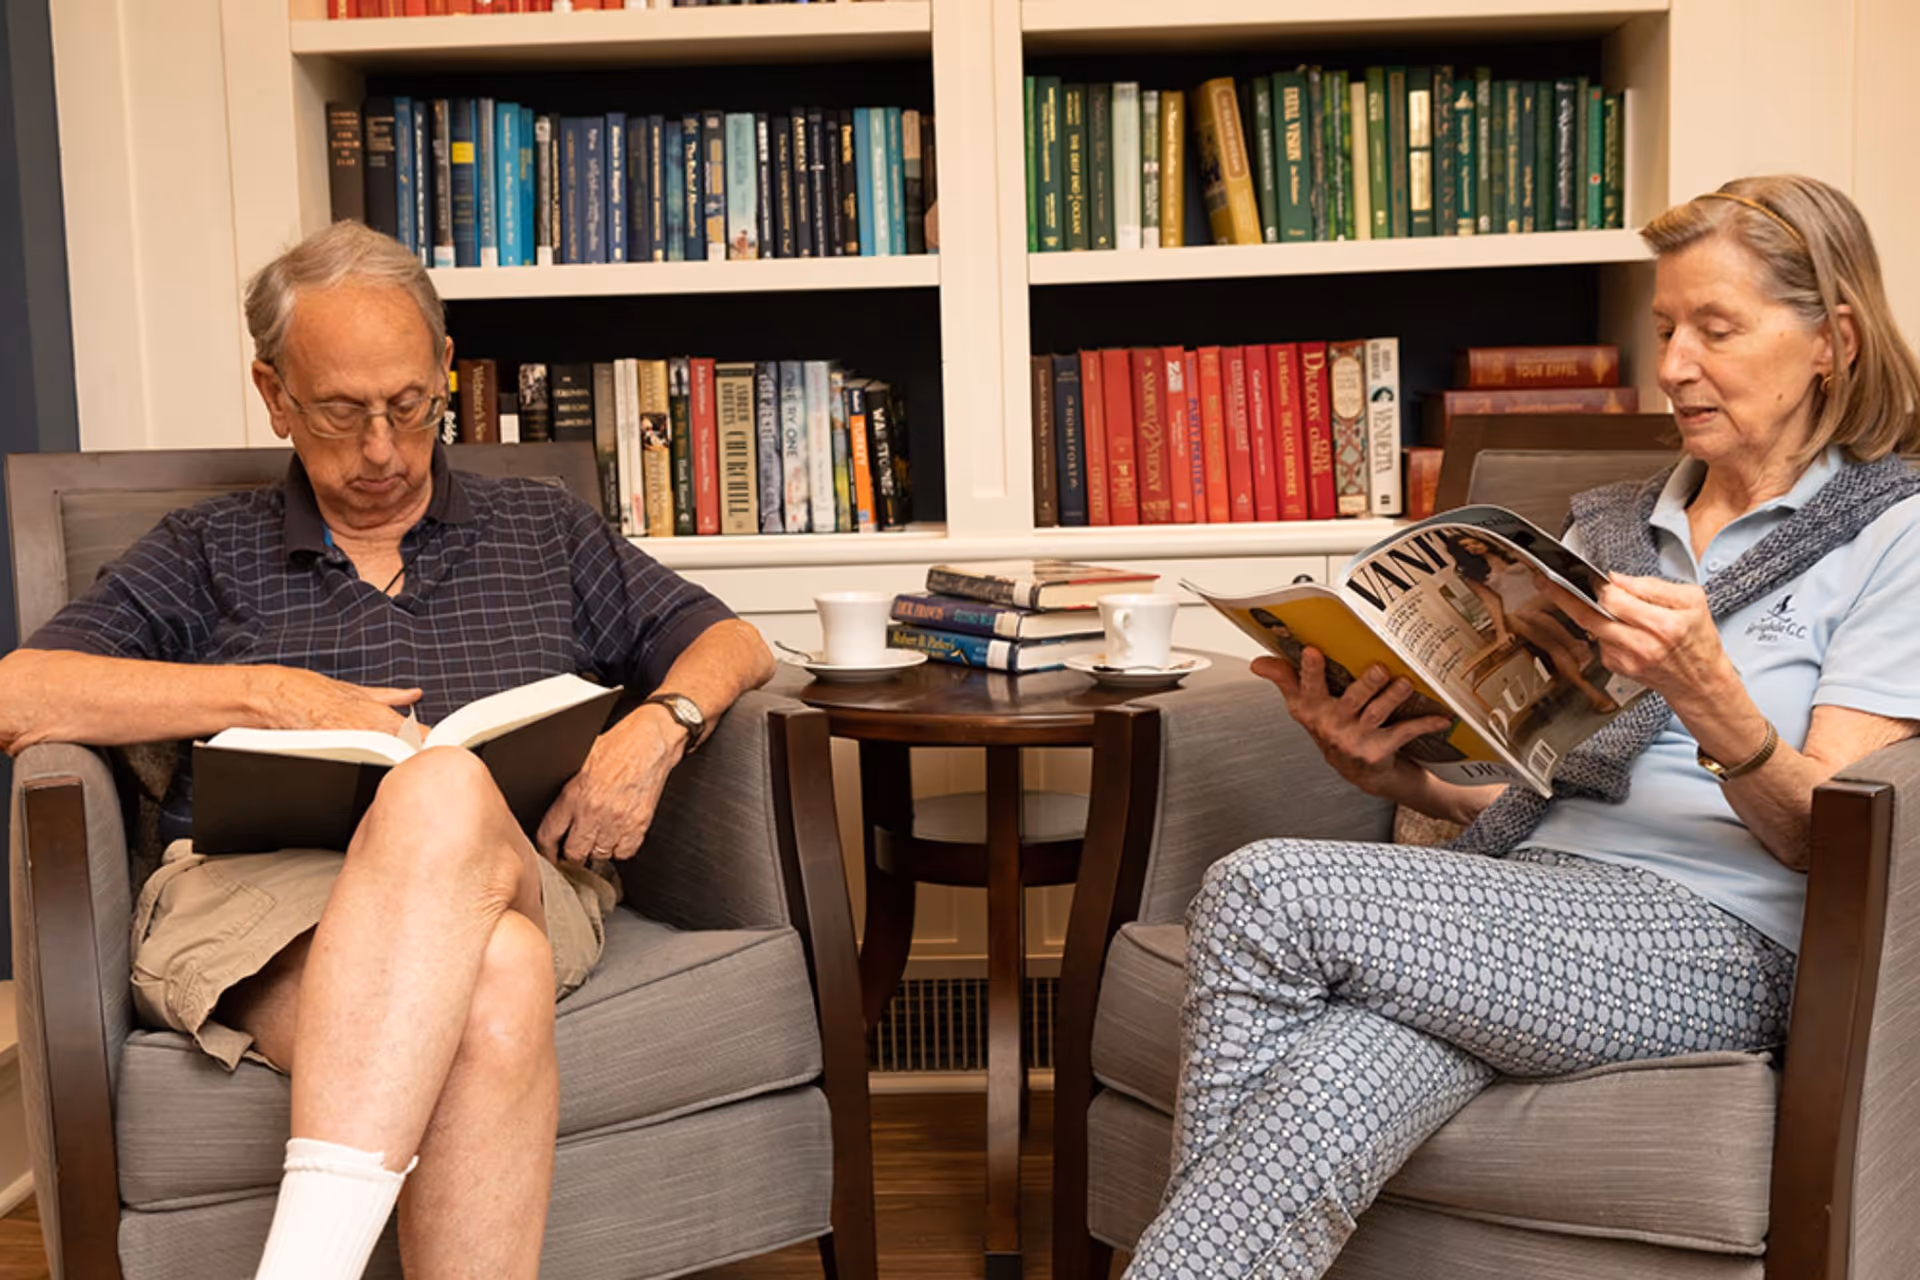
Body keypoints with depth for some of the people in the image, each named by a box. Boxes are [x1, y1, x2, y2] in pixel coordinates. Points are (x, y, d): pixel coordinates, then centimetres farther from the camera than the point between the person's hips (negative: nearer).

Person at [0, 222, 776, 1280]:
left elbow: (729, 644, 23)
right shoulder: (205, 555, 21)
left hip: (517, 879, 2)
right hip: (252, 884, -1)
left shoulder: (541, 533, 26)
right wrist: (265, 693, -4)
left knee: (447, 793, -39)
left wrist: (658, 724, -1)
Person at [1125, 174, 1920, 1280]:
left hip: (1716, 939, -4)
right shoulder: (1608, 529, 23)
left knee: (1262, 891, -26)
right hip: (1532, 896, 5)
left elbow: (1827, 837, -4)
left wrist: (1709, 699, -24)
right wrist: (1396, 773, 1)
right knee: (1327, 1112, -32)